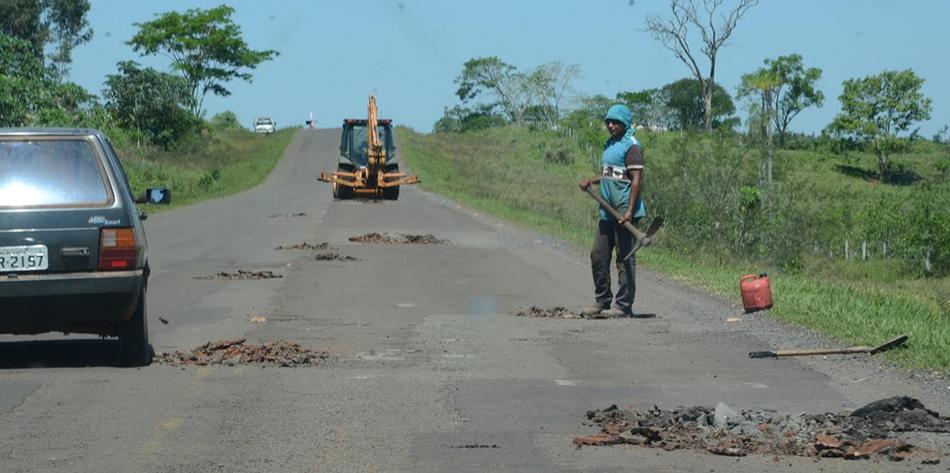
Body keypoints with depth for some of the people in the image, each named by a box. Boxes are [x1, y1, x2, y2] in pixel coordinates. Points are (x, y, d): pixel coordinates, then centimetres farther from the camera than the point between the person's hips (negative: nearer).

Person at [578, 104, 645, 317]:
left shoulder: (631, 147, -10)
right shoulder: (610, 145, 17)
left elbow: (636, 180, -17)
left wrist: (629, 211, -23)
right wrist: (591, 181, 12)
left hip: (624, 212, -9)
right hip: (607, 212, 9)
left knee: (624, 258, -4)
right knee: (598, 256, 10)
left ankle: (623, 305, 0)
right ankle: (602, 301, 19)